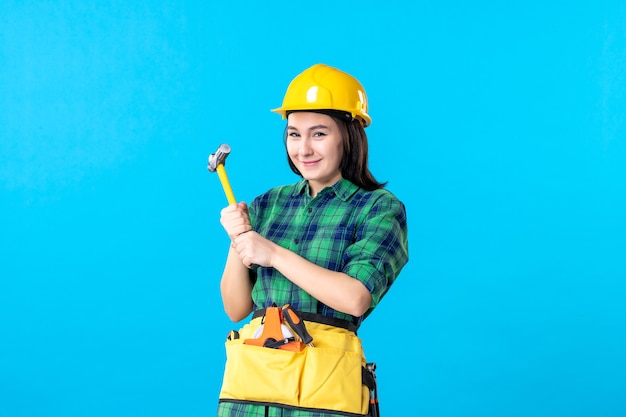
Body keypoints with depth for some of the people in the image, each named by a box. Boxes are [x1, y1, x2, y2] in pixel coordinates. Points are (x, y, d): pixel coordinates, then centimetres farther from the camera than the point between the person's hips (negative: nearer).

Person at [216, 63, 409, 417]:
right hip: (251, 375, 4)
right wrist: (238, 243, -6)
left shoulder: (379, 208, -1)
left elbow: (356, 298, -16)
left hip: (324, 385, -4)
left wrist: (273, 253, -13)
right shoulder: (268, 205, 12)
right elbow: (236, 308, 10)